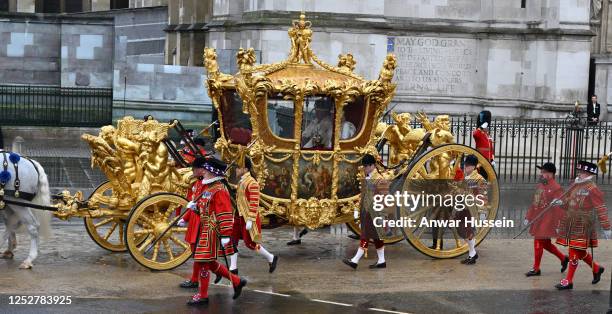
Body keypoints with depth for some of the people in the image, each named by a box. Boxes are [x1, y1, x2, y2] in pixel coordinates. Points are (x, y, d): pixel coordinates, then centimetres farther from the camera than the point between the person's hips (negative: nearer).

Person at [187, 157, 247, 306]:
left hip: (212, 232, -10)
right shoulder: (208, 188, 13)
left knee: (204, 262, -2)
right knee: (210, 262, 15)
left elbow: (225, 214, -21)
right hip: (206, 231, 10)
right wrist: (195, 206, 6)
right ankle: (237, 281, 24)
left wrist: (225, 235, -24)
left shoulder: (219, 190, -16)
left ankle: (203, 295, 9)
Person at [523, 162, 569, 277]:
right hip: (538, 220, 9)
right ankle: (563, 259, 32)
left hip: (547, 222, -9)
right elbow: (534, 202, 18)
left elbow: (560, 208, -17)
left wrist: (558, 225, -19)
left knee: (539, 243, -4)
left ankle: (536, 269, 6)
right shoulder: (540, 185, 11)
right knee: (546, 244, 16)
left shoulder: (556, 188, -15)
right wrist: (528, 217, 18)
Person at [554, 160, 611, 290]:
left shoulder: (592, 189, -13)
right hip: (571, 223, 8)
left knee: (575, 252, -4)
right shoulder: (575, 185, 11)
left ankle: (569, 281, 3)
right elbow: (568, 199, 22)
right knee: (579, 251, 17)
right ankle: (596, 269, 37)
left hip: (582, 225, -8)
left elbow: (601, 209, -13)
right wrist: (560, 202, -1)